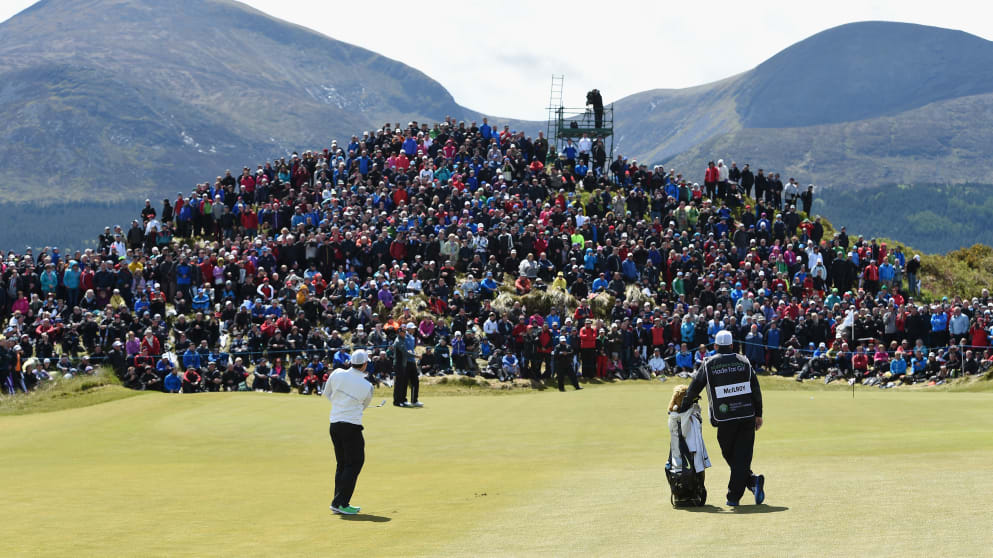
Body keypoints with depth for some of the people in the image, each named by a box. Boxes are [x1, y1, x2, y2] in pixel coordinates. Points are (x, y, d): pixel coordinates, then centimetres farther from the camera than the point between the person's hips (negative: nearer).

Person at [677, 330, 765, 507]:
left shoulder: (708, 364, 0)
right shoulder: (744, 362, 6)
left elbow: (693, 389, 1)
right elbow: (756, 389, 6)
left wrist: (682, 410, 11)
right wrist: (758, 414, 12)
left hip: (724, 419, -2)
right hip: (747, 416, 2)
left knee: (729, 455, 11)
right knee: (742, 455, 3)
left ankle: (752, 480, -4)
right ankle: (734, 497, -7)